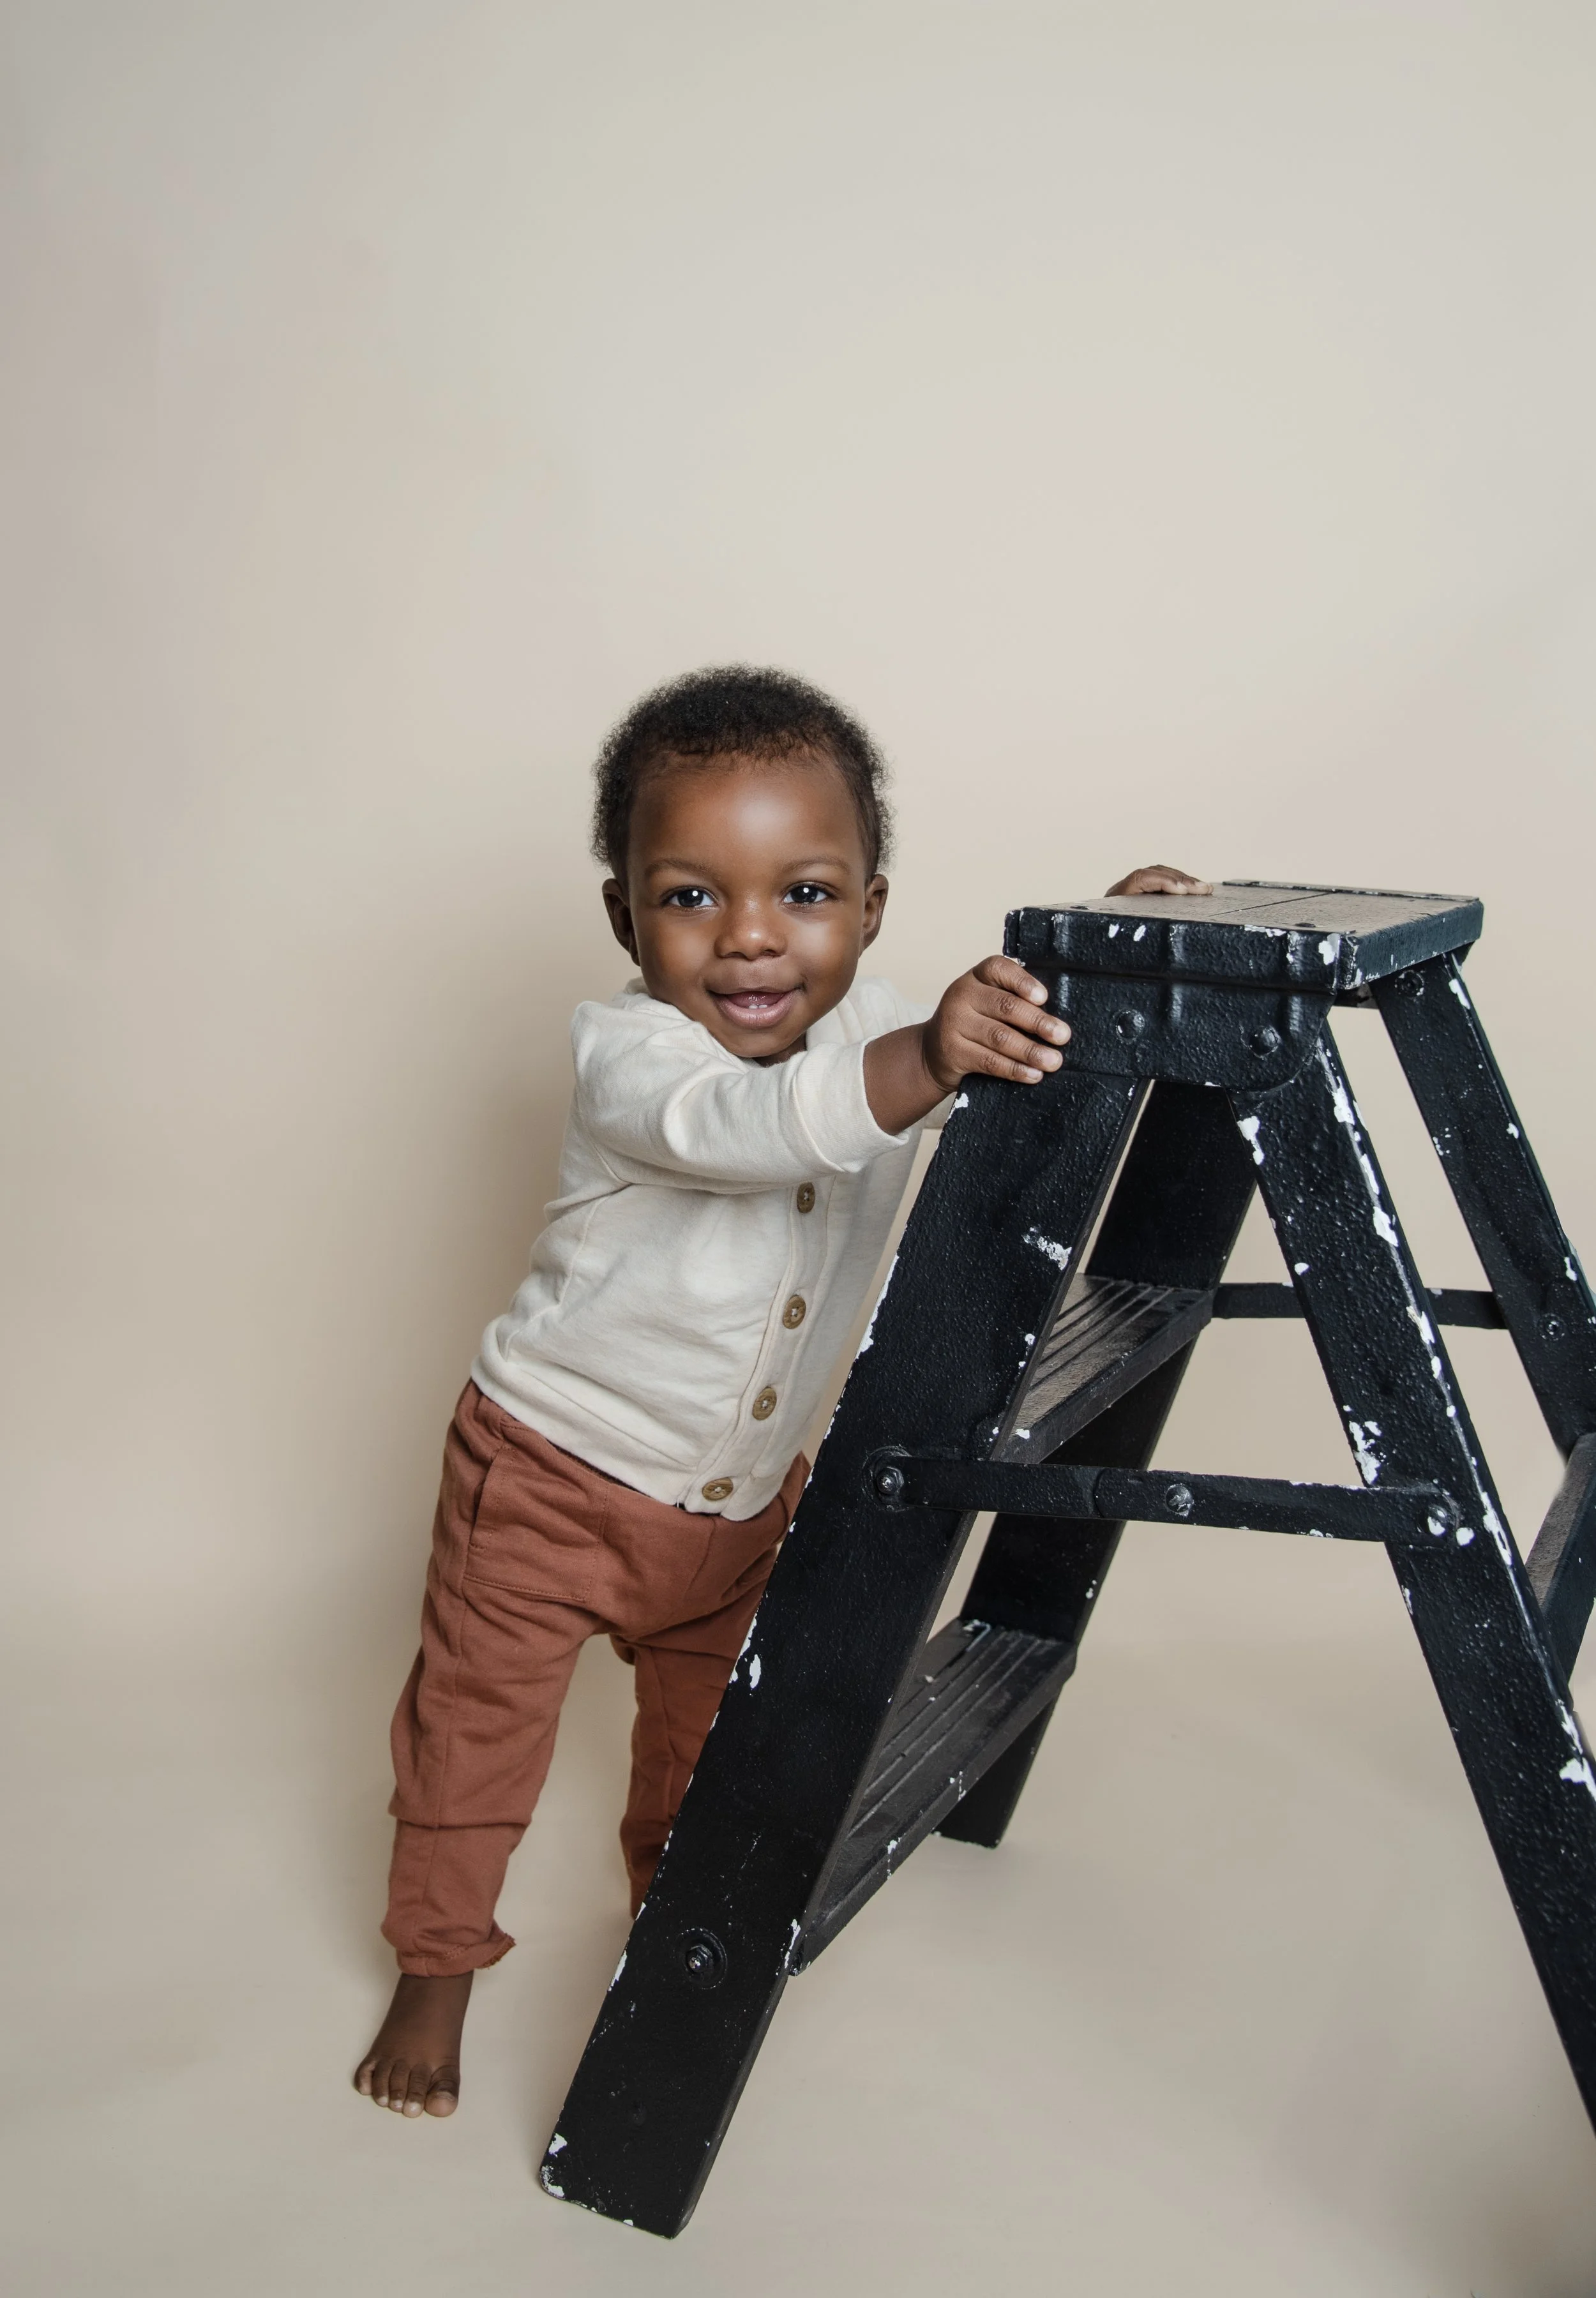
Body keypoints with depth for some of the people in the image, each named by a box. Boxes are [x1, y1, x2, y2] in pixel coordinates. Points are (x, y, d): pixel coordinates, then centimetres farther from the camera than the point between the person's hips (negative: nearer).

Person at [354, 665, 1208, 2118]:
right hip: (552, 1473, -5)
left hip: (745, 1495, 6)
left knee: (719, 1729, 22)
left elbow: (1031, 1061, 7)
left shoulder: (874, 1026, -9)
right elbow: (744, 1124, -50)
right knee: (477, 1726, 6)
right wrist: (923, 1062, -66)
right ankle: (437, 1968, 29)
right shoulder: (626, 1054, -28)